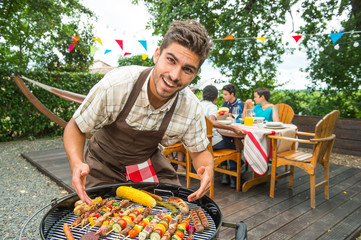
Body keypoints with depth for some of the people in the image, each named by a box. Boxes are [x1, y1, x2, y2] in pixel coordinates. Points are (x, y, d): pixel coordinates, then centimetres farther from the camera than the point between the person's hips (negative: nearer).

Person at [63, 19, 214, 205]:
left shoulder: (192, 109, -23)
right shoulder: (115, 85, -32)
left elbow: (199, 151, -7)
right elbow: (75, 127, -17)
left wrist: (207, 169, -30)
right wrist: (76, 164, -36)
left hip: (148, 162, 2)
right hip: (103, 165, -1)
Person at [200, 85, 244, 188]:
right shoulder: (212, 106, -13)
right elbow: (212, 122, -32)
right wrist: (232, 128, -34)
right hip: (211, 142, -8)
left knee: (226, 140, 29)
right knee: (232, 146, 16)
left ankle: (224, 173, 25)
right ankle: (233, 177, 13)